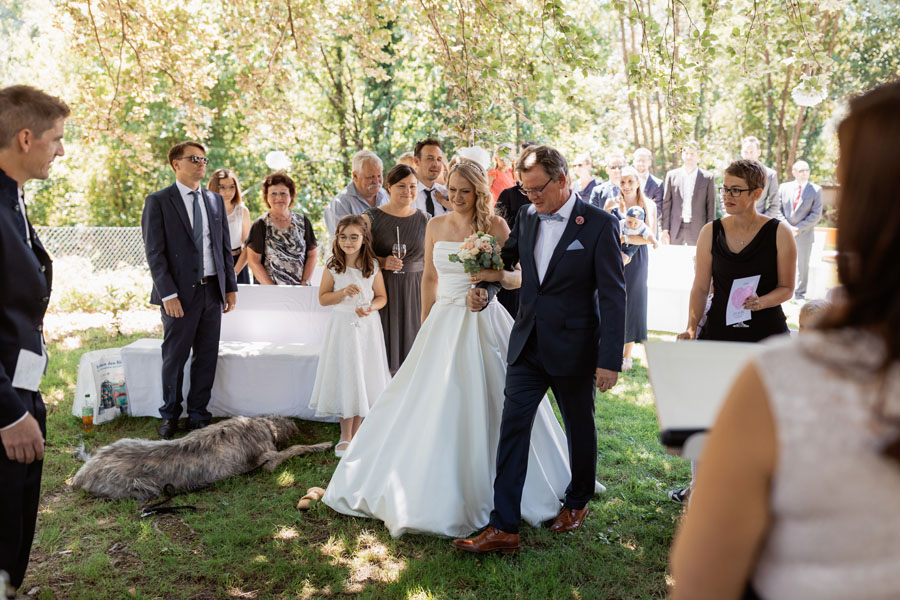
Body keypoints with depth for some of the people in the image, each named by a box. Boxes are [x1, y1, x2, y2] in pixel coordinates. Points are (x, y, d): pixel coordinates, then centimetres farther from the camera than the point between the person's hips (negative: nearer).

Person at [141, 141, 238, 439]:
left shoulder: (215, 200, 12)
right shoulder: (158, 201, -3)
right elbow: (154, 252, -8)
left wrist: (230, 287, 7)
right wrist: (168, 294, -14)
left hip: (213, 289, 4)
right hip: (180, 292, -4)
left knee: (207, 357, 8)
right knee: (175, 358, 7)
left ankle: (198, 415, 21)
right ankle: (170, 415, 23)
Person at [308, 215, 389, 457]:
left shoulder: (373, 266, 0)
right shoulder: (332, 267, -3)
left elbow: (382, 296, 6)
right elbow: (323, 298, -1)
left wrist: (371, 307, -15)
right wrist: (343, 293, -17)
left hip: (367, 327, 1)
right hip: (342, 326, -1)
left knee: (364, 377, 6)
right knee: (345, 377, 1)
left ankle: (355, 433, 21)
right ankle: (345, 437, 14)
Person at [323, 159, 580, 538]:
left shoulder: (495, 226, -4)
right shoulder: (436, 226, 7)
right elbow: (429, 277, 14)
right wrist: (425, 324, 13)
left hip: (483, 323, -3)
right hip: (443, 322, 4)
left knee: (484, 404, 0)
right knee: (432, 404, 6)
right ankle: (428, 490, 22)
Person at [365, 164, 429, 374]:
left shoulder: (425, 220, 7)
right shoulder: (372, 218, 0)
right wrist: (382, 262, -14)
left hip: (414, 293, 2)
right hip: (381, 291, -2)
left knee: (410, 345, 3)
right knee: (383, 345, -1)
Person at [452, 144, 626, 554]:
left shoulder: (599, 225, -11)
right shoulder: (527, 217, 5)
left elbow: (613, 296, -13)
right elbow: (507, 259, 25)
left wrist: (610, 359, -17)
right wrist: (485, 281, 4)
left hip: (574, 348, -4)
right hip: (528, 346, 4)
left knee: (579, 427, 15)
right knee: (513, 428, -3)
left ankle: (578, 502, 39)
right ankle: (503, 528, 1)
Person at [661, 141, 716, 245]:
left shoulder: (708, 178, 3)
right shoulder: (672, 175, 7)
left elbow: (711, 207, 4)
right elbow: (666, 204, 6)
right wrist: (665, 229, 1)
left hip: (697, 230, -1)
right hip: (675, 229, 1)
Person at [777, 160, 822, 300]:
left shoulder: (816, 190, 0)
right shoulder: (784, 187, 6)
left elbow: (816, 215, -6)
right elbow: (778, 210, 2)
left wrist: (798, 228, -14)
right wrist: (787, 227, -12)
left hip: (804, 234, -1)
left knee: (803, 265, 7)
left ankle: (800, 294, 18)